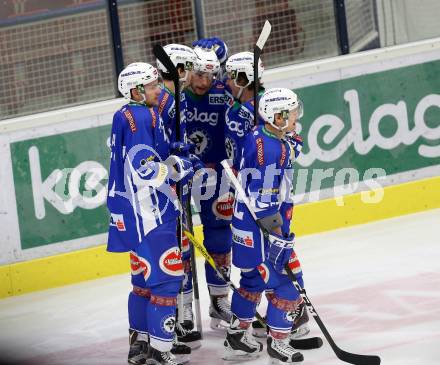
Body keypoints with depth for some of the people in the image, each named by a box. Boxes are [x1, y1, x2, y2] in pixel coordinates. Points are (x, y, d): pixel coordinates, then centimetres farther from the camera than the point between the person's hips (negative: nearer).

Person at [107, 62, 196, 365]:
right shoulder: (139, 117, -17)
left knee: (145, 277, 18)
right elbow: (144, 169, -24)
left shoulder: (129, 115, 14)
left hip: (142, 212, 11)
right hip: (148, 214, -11)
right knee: (167, 277, -7)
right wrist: (178, 167, -13)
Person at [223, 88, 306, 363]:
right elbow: (262, 200, -25)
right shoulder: (270, 149, -24)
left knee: (254, 279, 22)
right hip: (259, 228, -11)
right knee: (285, 282, -2)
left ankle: (238, 337, 33)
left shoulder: (258, 137, 6)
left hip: (248, 224, 11)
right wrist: (277, 235, -22)